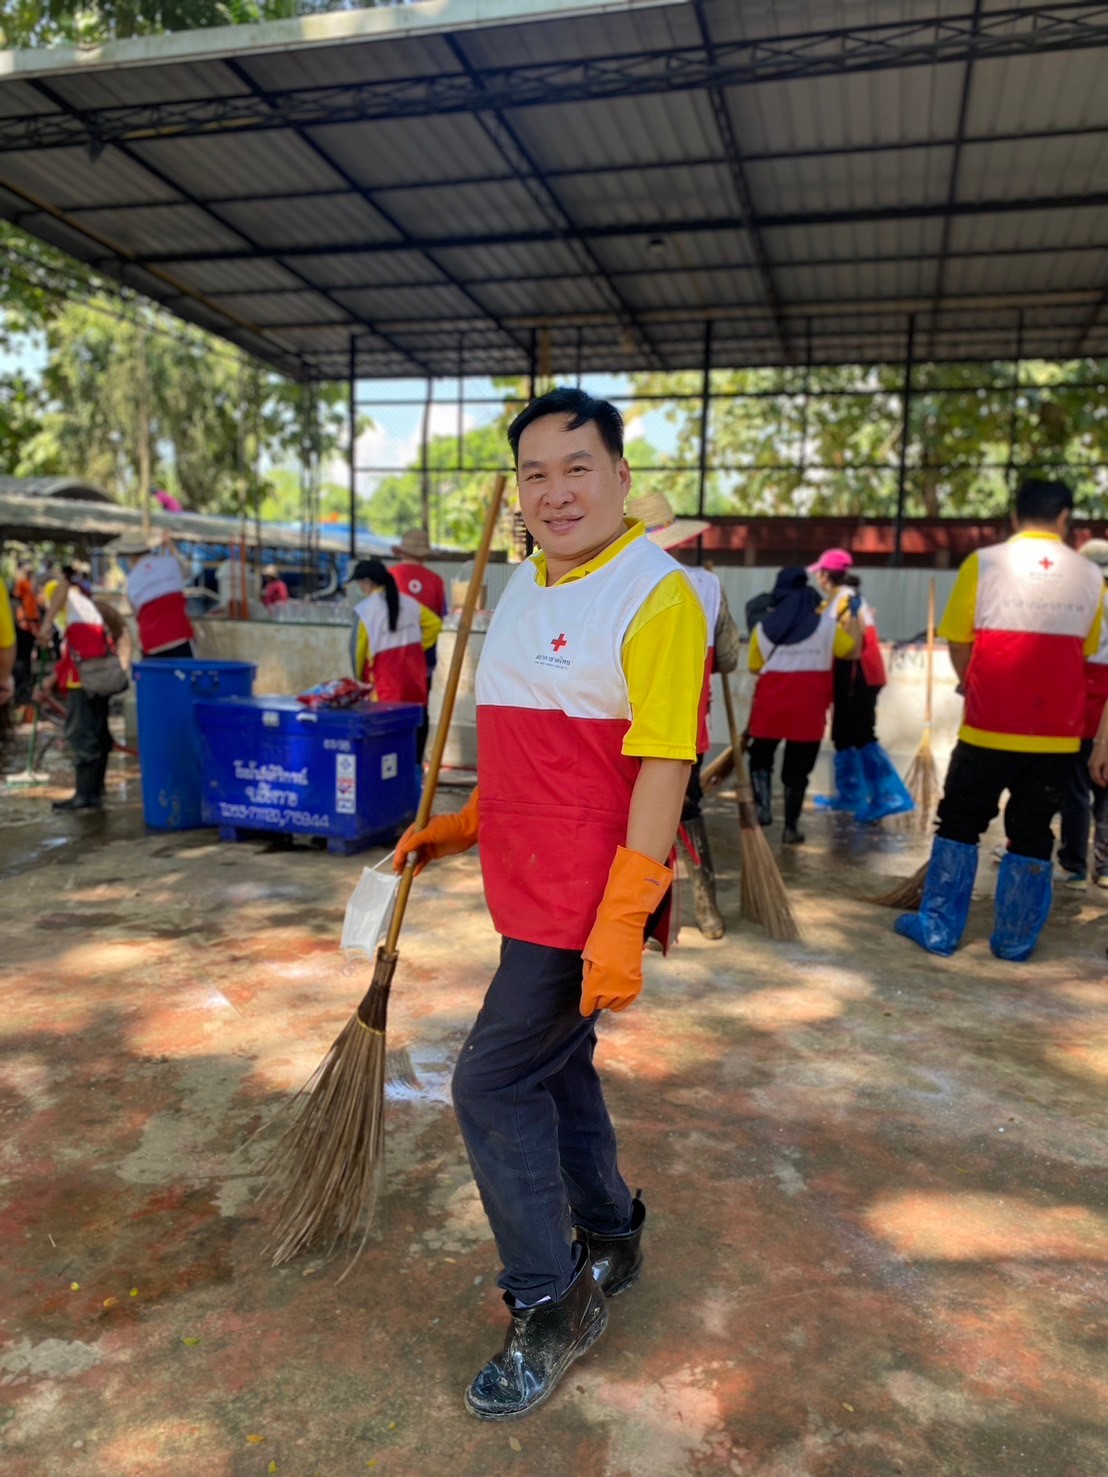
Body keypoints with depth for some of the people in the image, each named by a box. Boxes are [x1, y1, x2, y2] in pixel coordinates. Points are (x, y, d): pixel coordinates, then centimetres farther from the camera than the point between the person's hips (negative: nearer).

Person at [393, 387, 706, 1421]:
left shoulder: (656, 595, -16)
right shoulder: (523, 588, 11)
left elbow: (663, 768, -20)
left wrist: (621, 926, -23)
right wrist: (462, 826, 14)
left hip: (590, 907, -8)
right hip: (530, 892, 9)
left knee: (494, 1084, -3)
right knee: (555, 1067, 20)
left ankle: (549, 1307, 20)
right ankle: (610, 1239, 44)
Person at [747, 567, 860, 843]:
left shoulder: (763, 629, 4)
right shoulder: (826, 625, 1)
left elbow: (756, 667, 9)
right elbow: (853, 651, 12)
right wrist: (852, 616, 22)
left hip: (770, 705, 1)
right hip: (808, 708, 0)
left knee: (760, 758, 19)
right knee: (797, 768, 7)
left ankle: (763, 806, 1)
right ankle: (791, 827, 11)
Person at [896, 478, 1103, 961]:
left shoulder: (984, 563, -5)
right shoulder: (1089, 575, 3)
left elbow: (958, 645, -1)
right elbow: (1084, 650, 10)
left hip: (989, 727, -2)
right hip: (1057, 733, 2)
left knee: (959, 823, 11)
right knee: (1032, 833, 12)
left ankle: (939, 928, 15)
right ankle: (1016, 939, 18)